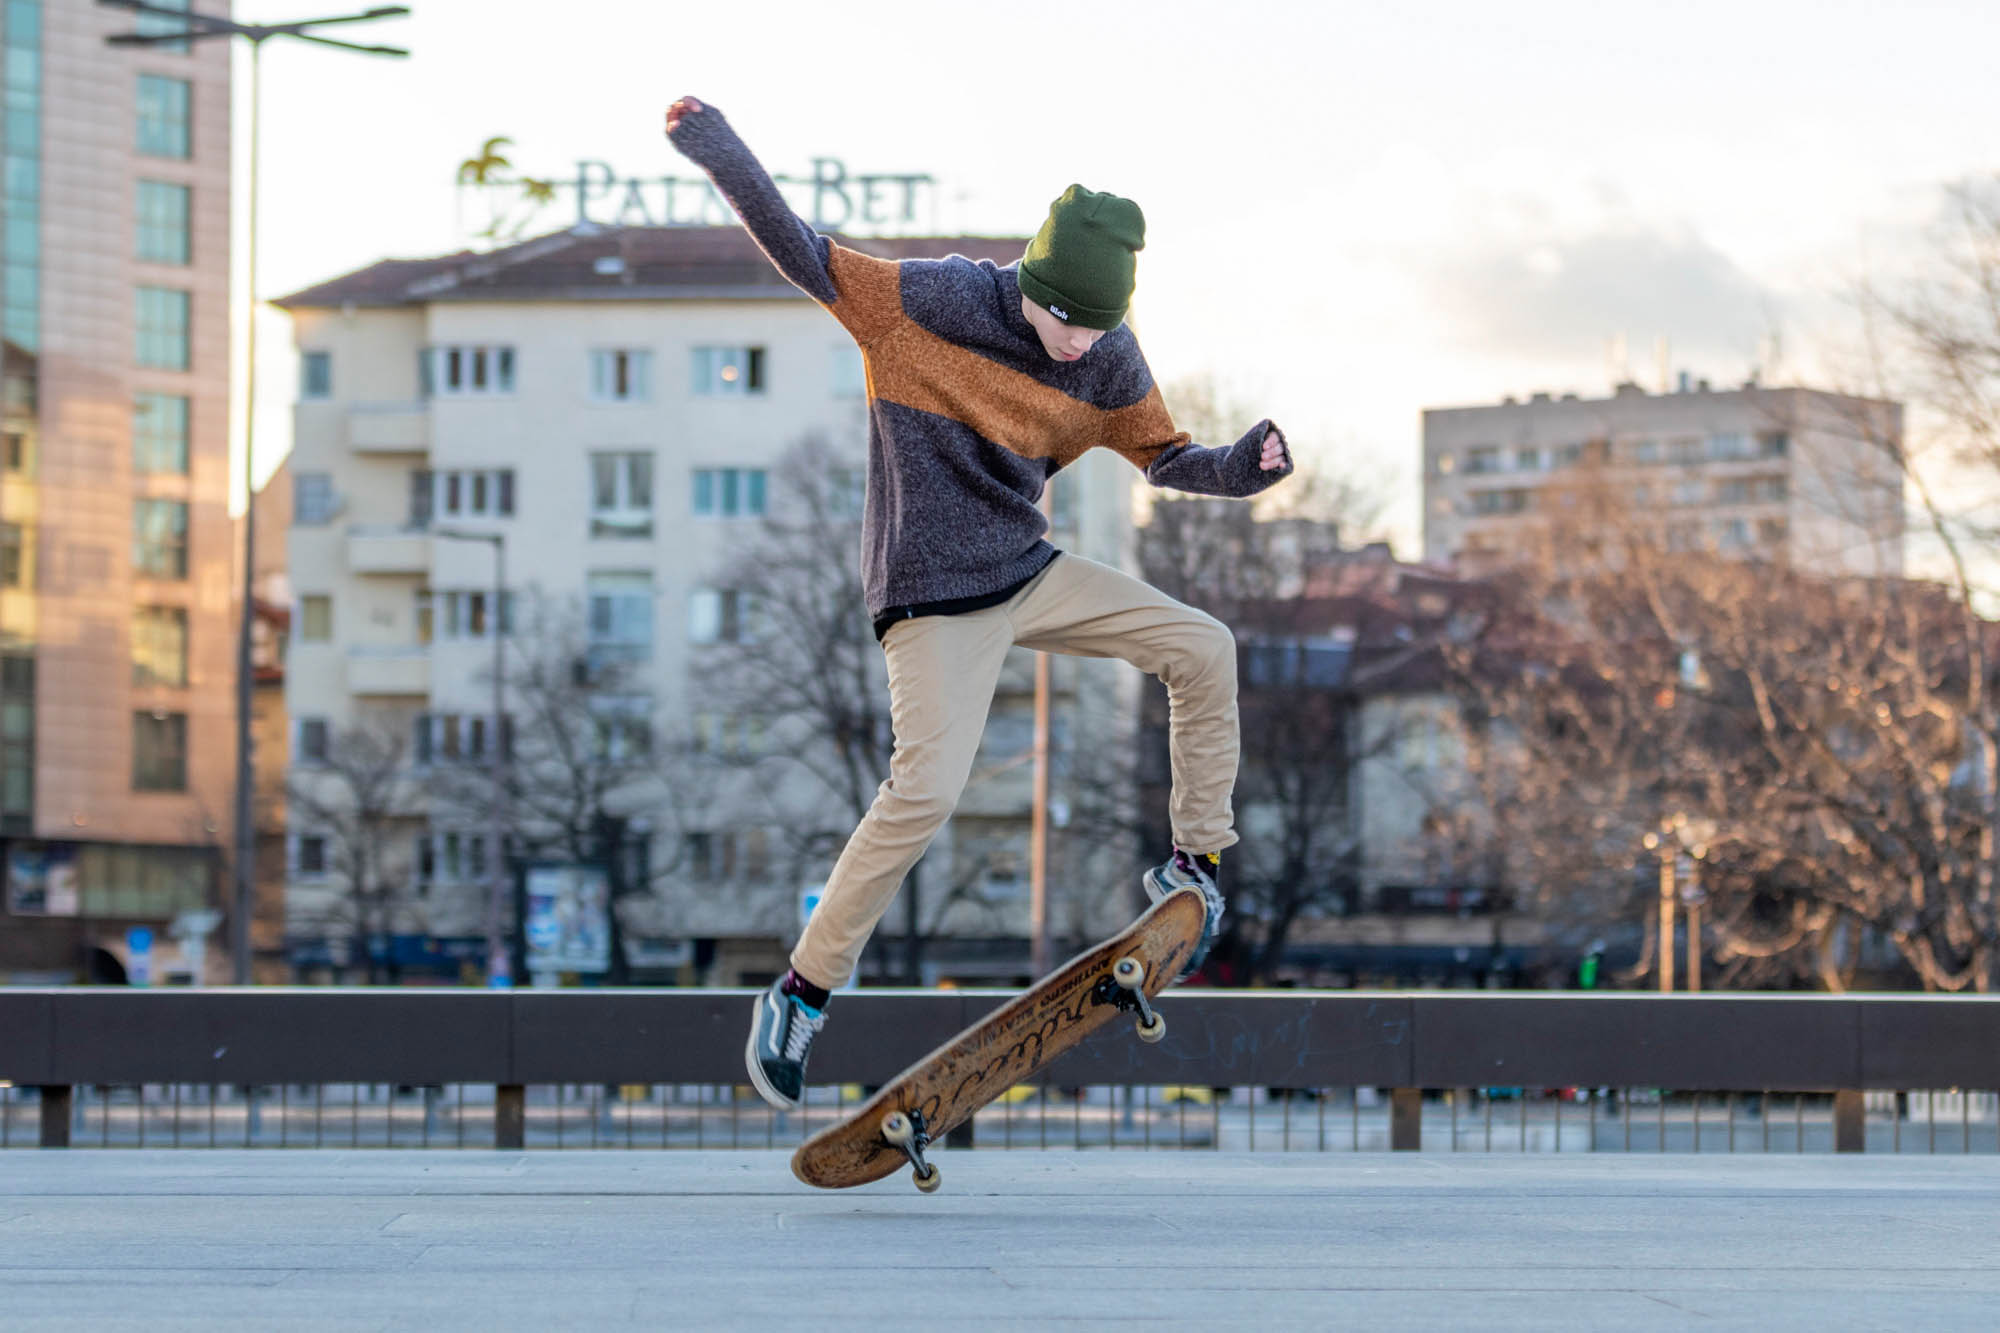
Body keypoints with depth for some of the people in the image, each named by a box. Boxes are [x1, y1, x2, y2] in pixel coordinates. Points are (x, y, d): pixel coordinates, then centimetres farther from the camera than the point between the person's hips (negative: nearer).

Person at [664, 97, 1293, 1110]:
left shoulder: (1109, 365, -2)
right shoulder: (927, 303, -17)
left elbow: (1162, 455, 11)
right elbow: (806, 257, -13)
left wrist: (1236, 470, -10)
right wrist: (724, 157, -23)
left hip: (1030, 572, 6)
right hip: (933, 598, -6)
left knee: (1203, 649, -1)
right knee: (927, 788, -21)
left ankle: (1196, 862, 15)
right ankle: (801, 995, -10)